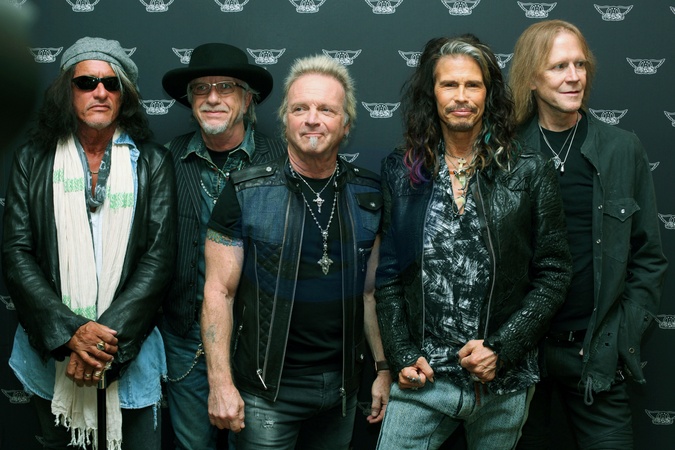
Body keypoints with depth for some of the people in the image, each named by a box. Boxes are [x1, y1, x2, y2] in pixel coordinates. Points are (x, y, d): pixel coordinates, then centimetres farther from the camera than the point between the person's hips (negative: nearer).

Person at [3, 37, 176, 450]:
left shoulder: (152, 163, 1)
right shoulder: (33, 160, 3)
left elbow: (159, 258, -6)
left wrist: (109, 335, -16)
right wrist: (71, 331, -15)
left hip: (131, 354, -1)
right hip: (53, 353, 1)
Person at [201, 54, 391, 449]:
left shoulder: (368, 195, 2)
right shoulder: (246, 194, -8)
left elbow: (373, 291, 8)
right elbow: (219, 293, -7)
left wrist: (385, 369, 5)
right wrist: (221, 384, -12)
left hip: (342, 385, 3)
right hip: (267, 388, -3)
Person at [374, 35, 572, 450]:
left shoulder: (530, 174, -1)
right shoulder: (401, 172, 3)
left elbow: (554, 273, -1)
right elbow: (386, 273, 5)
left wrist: (501, 348, -10)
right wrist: (403, 356, -3)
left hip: (504, 384, 0)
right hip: (424, 378, 1)